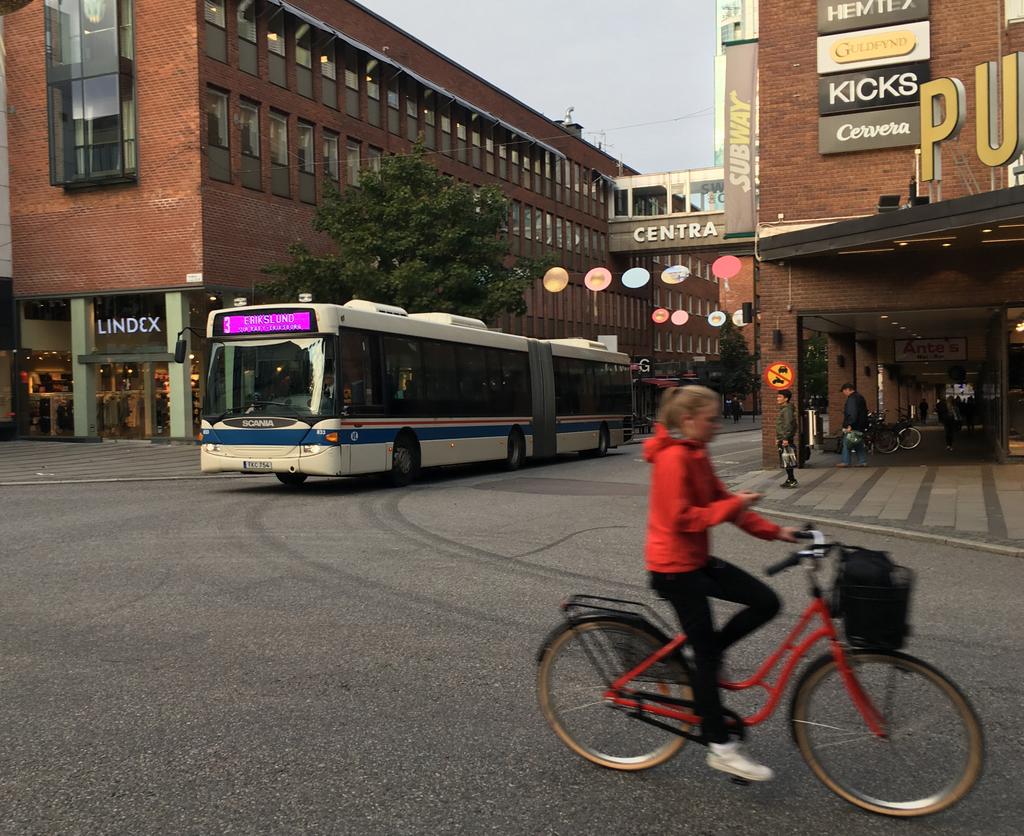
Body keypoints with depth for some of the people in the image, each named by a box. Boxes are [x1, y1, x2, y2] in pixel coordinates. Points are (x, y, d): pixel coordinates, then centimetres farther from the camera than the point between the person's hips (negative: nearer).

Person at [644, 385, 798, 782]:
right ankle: (720, 748, 9)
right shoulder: (673, 457, -19)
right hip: (674, 566, -9)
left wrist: (774, 531, 7)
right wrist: (731, 506, -21)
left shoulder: (696, 454, 10)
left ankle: (699, 661, 13)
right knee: (708, 653, -3)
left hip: (696, 560, 9)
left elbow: (721, 501, 13)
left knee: (766, 602, 2)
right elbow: (681, 517, -24)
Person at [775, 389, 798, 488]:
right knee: (785, 461, 14)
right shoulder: (782, 409, 17)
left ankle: (792, 481, -5)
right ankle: (790, 480, 20)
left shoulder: (787, 410, -14)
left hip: (786, 440, -10)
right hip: (782, 440, 10)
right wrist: (778, 437, 24)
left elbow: (788, 425, -22)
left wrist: (786, 438, -25)